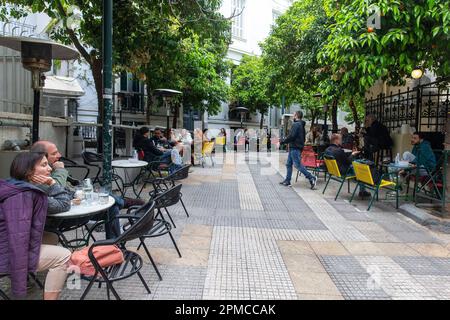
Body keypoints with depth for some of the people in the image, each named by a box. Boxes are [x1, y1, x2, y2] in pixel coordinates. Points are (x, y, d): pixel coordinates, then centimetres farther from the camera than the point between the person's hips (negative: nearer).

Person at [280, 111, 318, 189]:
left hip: (295, 148, -10)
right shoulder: (300, 124, 16)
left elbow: (291, 136, -21)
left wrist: (282, 141, -9)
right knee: (288, 164, 12)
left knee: (298, 165, -9)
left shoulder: (295, 124, -14)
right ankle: (287, 181, 15)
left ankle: (311, 178, -8)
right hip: (294, 147, 10)